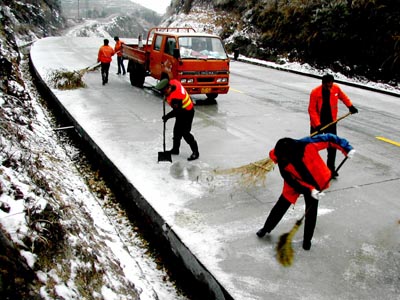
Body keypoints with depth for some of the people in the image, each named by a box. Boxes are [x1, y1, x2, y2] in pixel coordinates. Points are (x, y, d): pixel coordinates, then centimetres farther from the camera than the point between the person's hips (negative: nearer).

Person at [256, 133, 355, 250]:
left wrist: (347, 149, -29)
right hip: (296, 184, 1)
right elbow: (291, 182, -21)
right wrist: (309, 190, -30)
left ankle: (307, 239, 23)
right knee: (281, 206, 7)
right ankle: (266, 228, 30)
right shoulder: (282, 162, -27)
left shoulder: (307, 144, -34)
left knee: (311, 211, 4)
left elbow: (329, 139, -24)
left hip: (314, 182, -1)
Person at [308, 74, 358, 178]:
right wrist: (317, 124, -24)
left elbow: (343, 96, 13)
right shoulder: (315, 92, -21)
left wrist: (350, 106, 6)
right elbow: (312, 110, -19)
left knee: (332, 146, 3)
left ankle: (331, 168, 15)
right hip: (317, 124, -3)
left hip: (331, 122, 3)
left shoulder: (336, 88, -10)